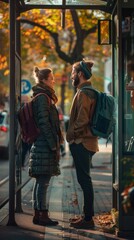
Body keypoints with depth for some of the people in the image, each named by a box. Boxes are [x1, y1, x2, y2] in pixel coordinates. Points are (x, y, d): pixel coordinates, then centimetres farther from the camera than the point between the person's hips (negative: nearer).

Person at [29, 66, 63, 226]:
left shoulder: (43, 96, 19)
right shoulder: (42, 97, -12)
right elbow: (44, 123, -18)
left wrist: (55, 144, 20)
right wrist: (53, 145, -17)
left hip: (40, 145, 10)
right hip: (45, 145, -10)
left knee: (40, 182, 11)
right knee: (43, 182, -7)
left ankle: (38, 215, 15)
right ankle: (43, 216, -4)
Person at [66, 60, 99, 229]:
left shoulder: (83, 93, -15)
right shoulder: (89, 92, 17)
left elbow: (82, 119, -22)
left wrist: (71, 135, -10)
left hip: (81, 143, -10)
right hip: (87, 142, 10)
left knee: (84, 179, -6)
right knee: (84, 179, 14)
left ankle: (88, 218, -3)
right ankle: (87, 215, 21)